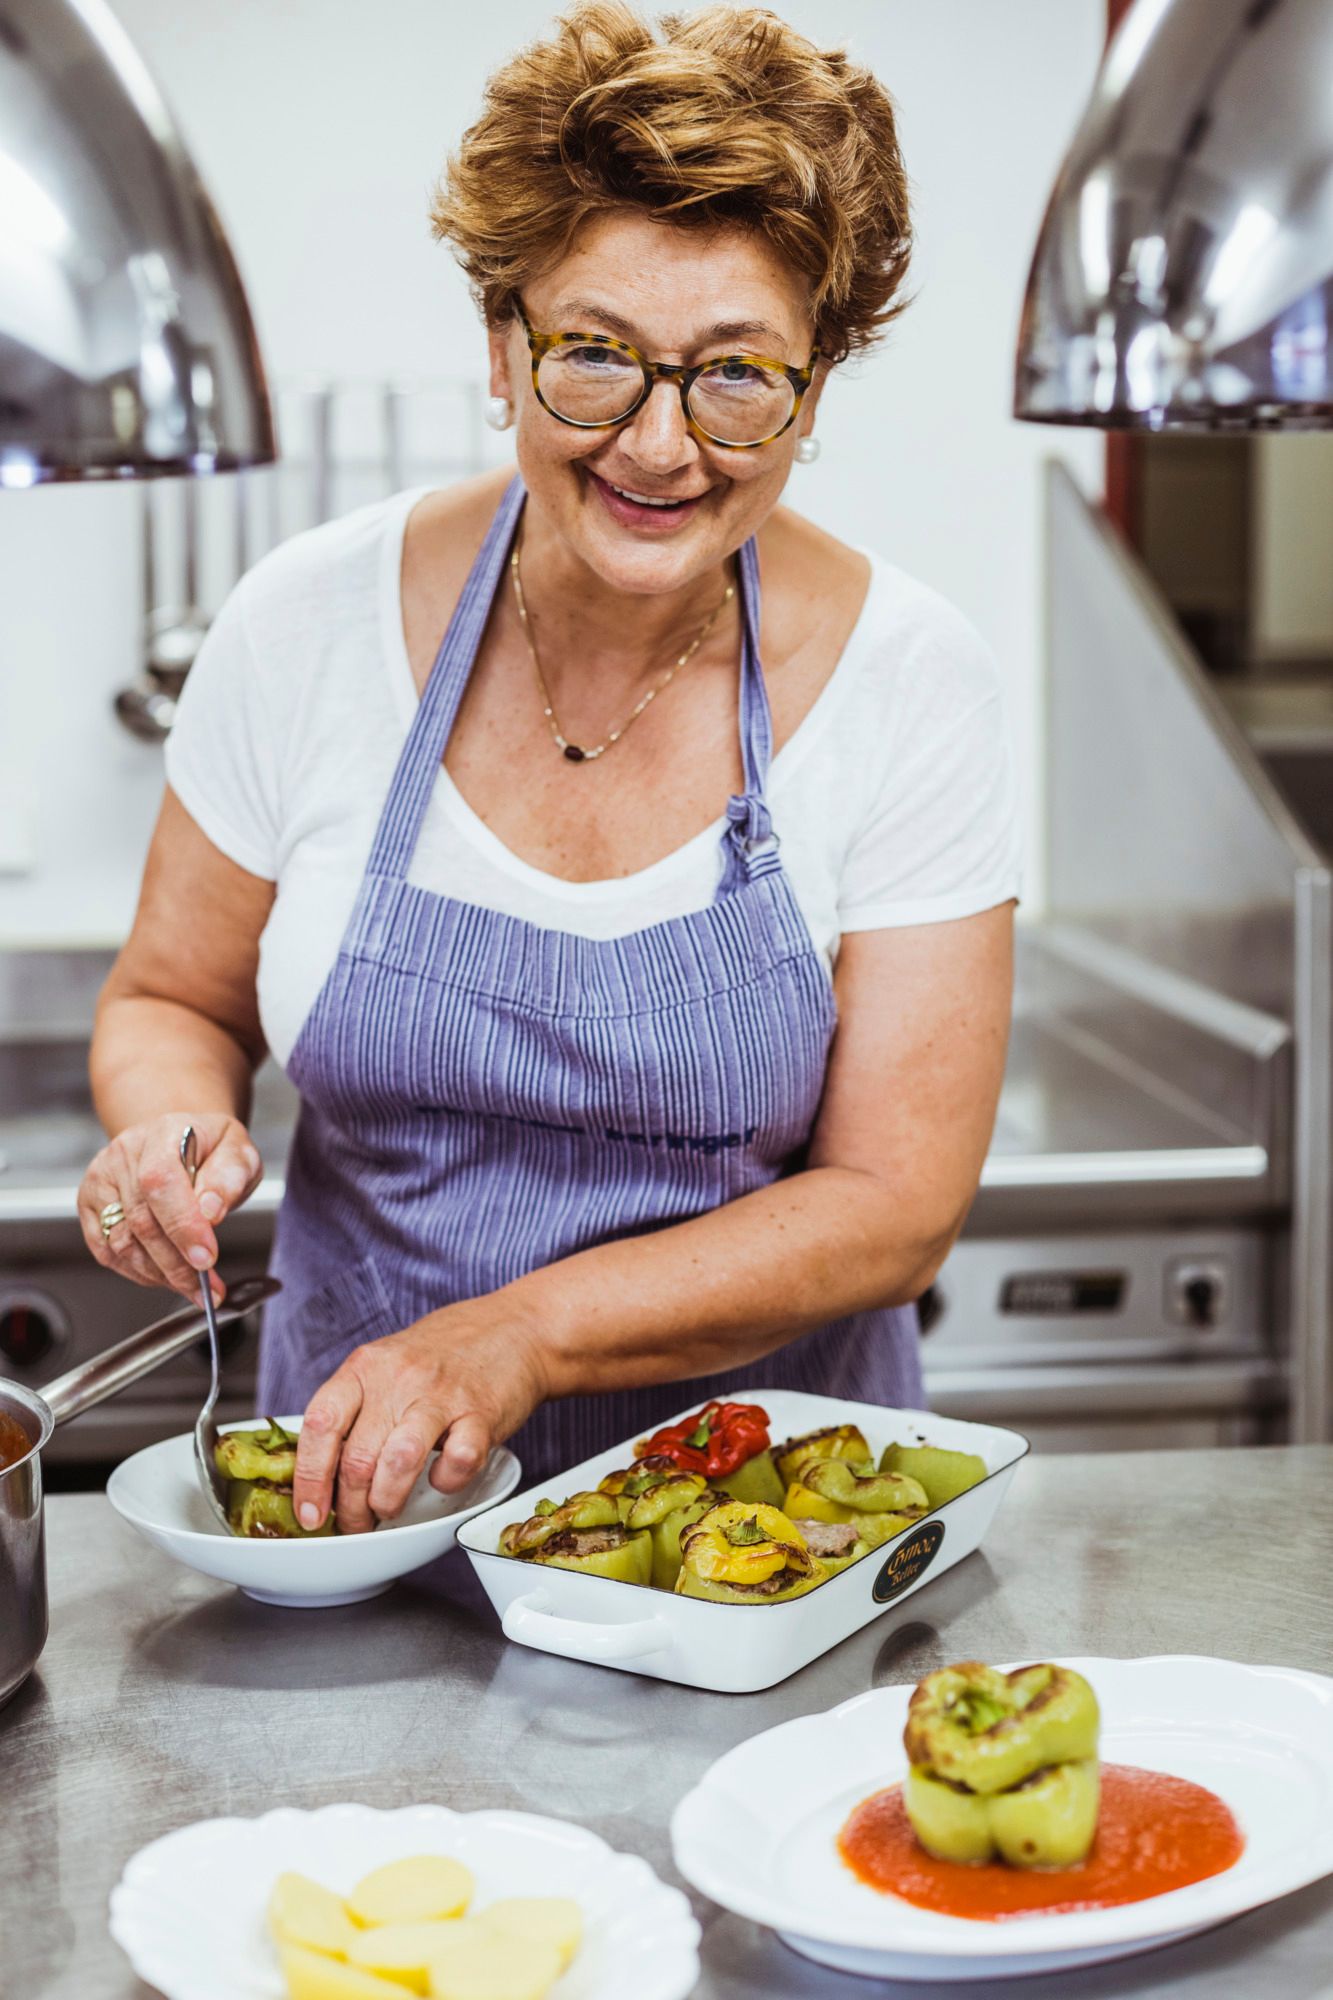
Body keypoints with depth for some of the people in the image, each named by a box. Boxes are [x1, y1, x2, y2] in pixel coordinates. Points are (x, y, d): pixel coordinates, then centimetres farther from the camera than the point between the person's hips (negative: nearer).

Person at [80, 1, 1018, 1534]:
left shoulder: (902, 678, -10)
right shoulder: (314, 622, -7)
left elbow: (894, 1204, -11)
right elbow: (174, 1000, 8)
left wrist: (527, 1330, -23)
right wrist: (171, 1122, -15)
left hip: (762, 1477, -2)